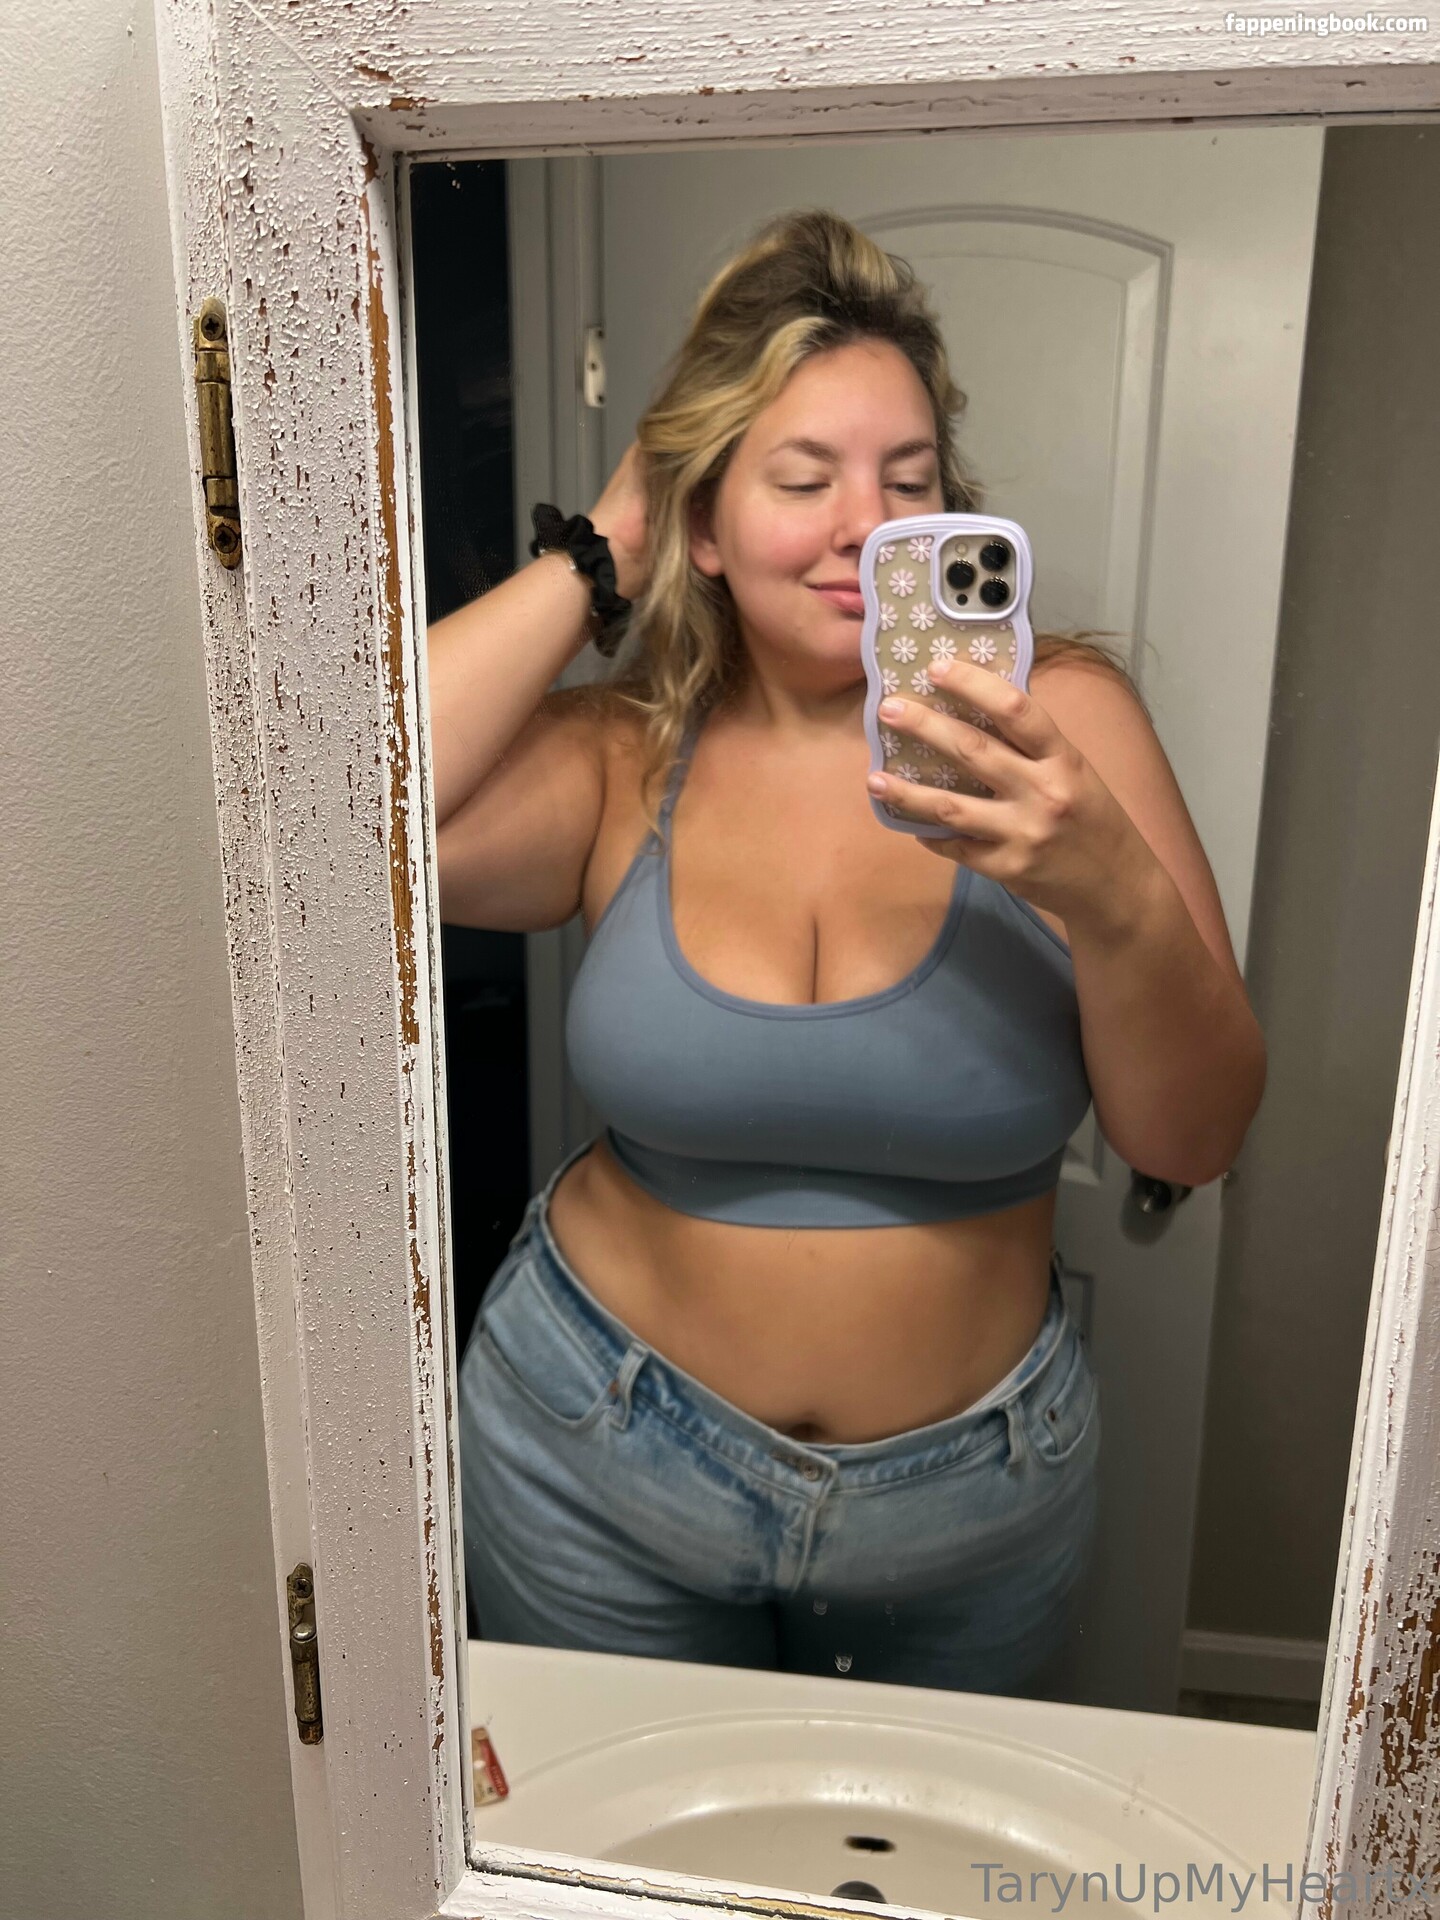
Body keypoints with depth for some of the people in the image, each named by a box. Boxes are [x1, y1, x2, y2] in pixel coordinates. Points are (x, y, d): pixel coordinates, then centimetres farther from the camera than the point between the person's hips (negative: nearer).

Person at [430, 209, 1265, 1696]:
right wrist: (592, 559, -18)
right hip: (598, 1470, 0)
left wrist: (1111, 894, -34)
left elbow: (1192, 1140, -14)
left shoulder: (1055, 715, -12)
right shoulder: (627, 759, -9)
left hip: (972, 1499, 1)